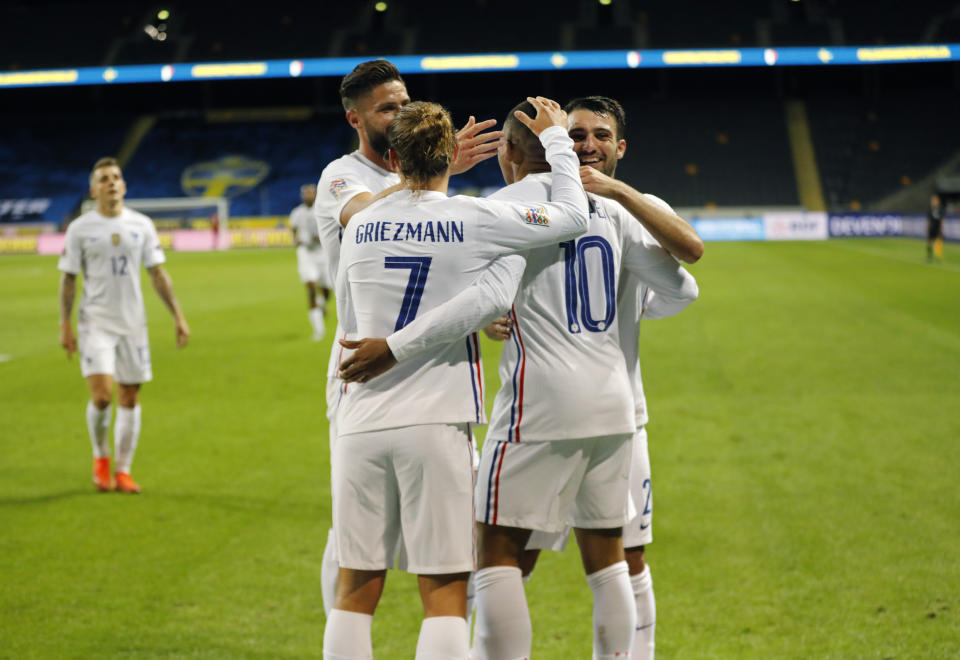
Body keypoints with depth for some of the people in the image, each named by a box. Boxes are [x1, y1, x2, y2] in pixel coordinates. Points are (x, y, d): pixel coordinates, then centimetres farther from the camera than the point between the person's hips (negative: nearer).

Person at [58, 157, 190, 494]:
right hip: (95, 323, -3)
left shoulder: (141, 225, 5)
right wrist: (65, 325, -6)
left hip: (132, 323, 3)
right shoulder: (80, 229, -2)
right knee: (101, 396, -15)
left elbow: (157, 273, 8)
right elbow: (68, 278, 1)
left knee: (129, 399, 4)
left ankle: (123, 470, 15)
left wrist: (177, 316, 2)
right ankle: (100, 456, 11)